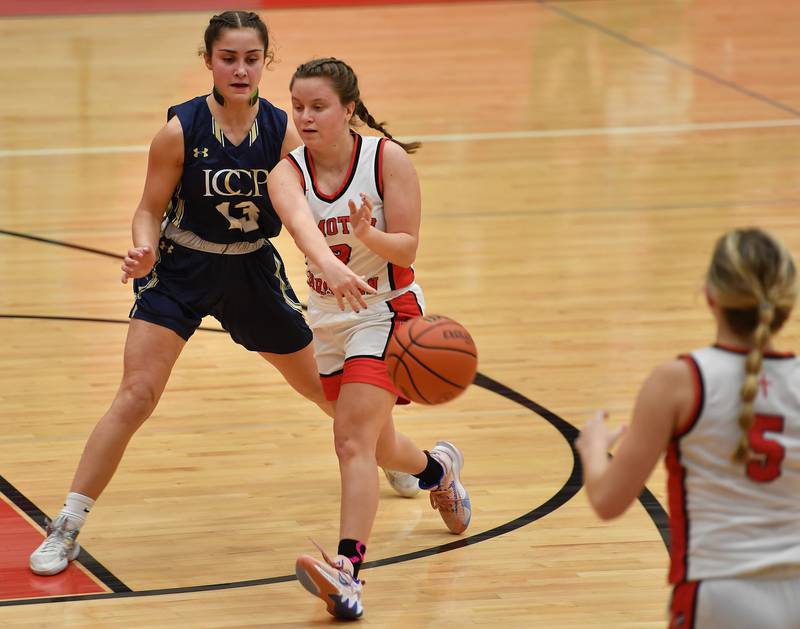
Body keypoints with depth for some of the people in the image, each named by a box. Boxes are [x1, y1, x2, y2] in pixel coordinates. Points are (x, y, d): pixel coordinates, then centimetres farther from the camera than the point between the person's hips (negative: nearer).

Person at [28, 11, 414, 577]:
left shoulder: (282, 131, -14)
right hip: (180, 271, -2)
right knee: (135, 397, -15)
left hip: (252, 270, 3)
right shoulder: (181, 129, -19)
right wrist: (144, 250, -32)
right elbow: (151, 210, -10)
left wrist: (333, 267, -41)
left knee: (324, 384, 16)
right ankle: (66, 530, -8)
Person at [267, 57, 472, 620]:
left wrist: (367, 235, -38)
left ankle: (347, 572, -30)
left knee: (355, 443, -21)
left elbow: (407, 246, -16)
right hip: (330, 317, 5)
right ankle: (438, 468, 54)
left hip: (388, 311, -5)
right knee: (375, 445, 20)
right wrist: (330, 266, -55)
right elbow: (301, 224, -34)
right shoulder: (288, 173, -11)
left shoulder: (388, 159, -14)